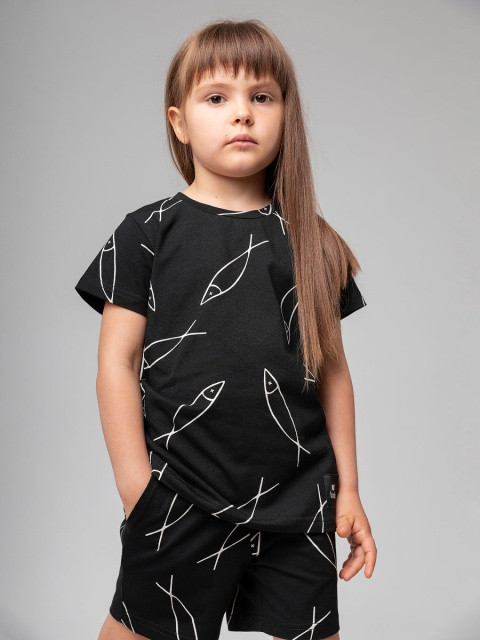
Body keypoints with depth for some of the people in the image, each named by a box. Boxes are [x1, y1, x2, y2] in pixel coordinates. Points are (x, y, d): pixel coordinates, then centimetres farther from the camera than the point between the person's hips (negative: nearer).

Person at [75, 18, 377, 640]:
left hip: (299, 501, 3)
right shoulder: (149, 232, -1)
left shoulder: (310, 243, 8)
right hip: (180, 499, -2)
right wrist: (136, 485, -7)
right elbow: (117, 362, -3)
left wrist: (347, 488, 9)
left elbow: (332, 370, 10)